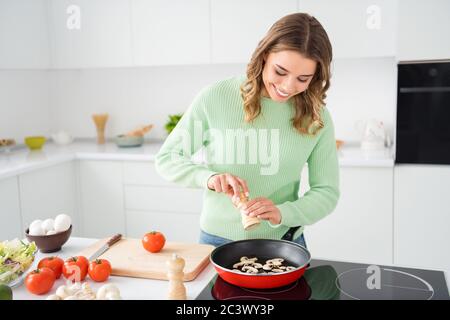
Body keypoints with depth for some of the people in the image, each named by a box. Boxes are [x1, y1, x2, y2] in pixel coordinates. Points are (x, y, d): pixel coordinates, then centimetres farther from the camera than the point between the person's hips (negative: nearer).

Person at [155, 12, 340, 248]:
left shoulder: (316, 117, -9)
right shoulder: (215, 98, -14)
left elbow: (327, 192, -4)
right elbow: (166, 158, -6)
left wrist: (281, 213, -23)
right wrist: (207, 177, -26)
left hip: (284, 243, 1)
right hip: (218, 240, -1)